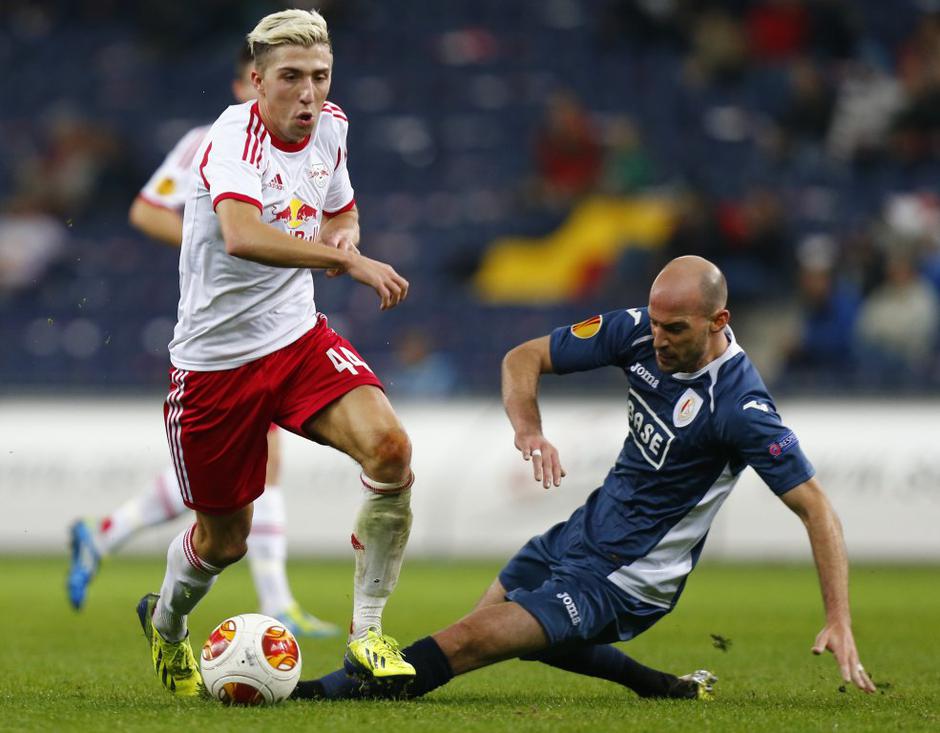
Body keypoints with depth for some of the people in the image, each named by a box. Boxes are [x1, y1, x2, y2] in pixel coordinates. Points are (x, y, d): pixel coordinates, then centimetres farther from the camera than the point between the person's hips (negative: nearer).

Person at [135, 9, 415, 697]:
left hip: (298, 337, 5)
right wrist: (348, 261, -47)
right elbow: (240, 234, -42)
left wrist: (345, 231, -2)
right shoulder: (236, 135, -22)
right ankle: (165, 620, 46)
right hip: (214, 357, -5)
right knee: (223, 540, 9)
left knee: (389, 447, -24)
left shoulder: (330, 127, 1)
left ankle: (368, 629, -9)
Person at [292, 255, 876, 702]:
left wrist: (840, 623, -31)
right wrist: (528, 429, -24)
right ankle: (662, 686, 28)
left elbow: (816, 507, -23)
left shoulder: (741, 406, -27)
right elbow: (523, 358, -2)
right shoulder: (638, 333, -10)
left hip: (625, 583, -8)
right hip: (586, 529, 8)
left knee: (468, 642, -15)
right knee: (498, 612, 28)